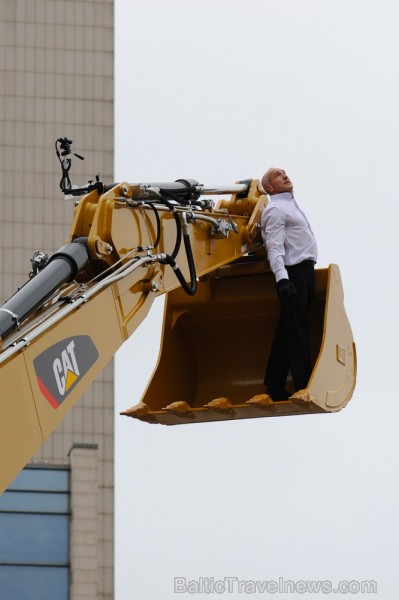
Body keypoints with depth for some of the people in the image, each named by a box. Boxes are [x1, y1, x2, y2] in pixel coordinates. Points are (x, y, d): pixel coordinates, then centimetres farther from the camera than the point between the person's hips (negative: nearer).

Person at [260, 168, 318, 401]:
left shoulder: (291, 204, 20)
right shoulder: (275, 209, -11)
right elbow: (275, 248, -20)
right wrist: (282, 279, -31)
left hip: (305, 272, 10)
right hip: (294, 273, -10)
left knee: (287, 333, 11)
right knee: (297, 332, -8)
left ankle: (275, 388, 16)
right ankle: (305, 388, -8)